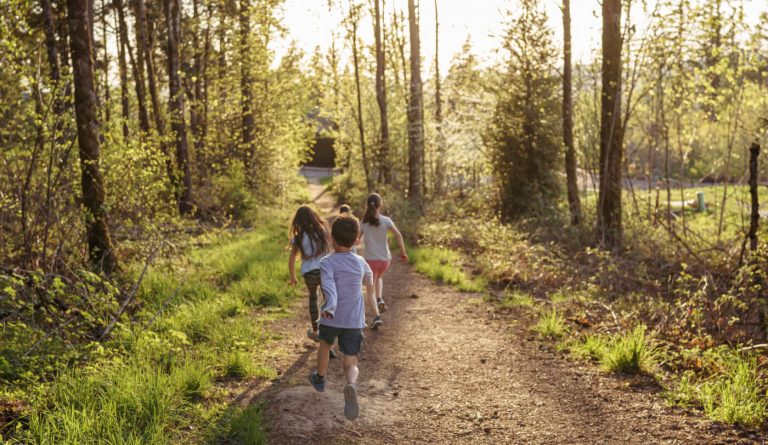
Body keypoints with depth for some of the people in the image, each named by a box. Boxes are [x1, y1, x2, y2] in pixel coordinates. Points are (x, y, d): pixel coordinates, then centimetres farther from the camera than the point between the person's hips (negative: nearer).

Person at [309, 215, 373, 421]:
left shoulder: (327, 262, -10)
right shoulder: (360, 262, 3)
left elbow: (329, 286, -28)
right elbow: (369, 281, 22)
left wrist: (330, 307, -42)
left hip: (331, 318, -1)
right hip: (354, 321, 1)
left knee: (325, 343, 30)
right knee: (351, 364, 1)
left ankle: (320, 378, 51)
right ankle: (351, 384, -33)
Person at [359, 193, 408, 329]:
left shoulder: (363, 222, -2)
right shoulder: (385, 220, -4)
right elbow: (398, 235, -13)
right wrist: (403, 252, -4)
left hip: (370, 259, -2)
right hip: (385, 258, 2)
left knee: (371, 290, 5)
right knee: (378, 277, 33)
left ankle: (377, 316, -13)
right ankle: (380, 299, 11)